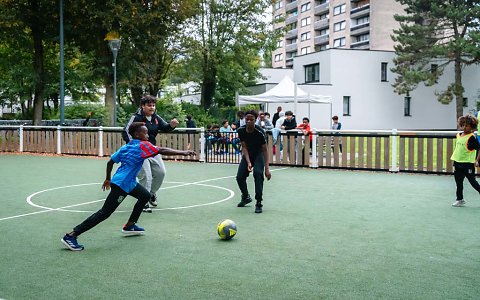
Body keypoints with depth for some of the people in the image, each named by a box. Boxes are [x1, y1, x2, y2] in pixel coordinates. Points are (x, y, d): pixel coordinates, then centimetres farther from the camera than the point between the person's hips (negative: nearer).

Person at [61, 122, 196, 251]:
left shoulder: (125, 147, 12)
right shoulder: (143, 145, -12)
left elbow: (110, 162, 15)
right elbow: (162, 151, -20)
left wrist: (108, 179, 26)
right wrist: (183, 152, -16)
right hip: (121, 185, -10)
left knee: (146, 196, 22)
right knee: (104, 213, -9)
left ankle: (129, 226, 28)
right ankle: (71, 236, -8)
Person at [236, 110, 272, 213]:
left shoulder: (260, 132, -27)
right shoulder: (241, 130, -17)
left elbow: (264, 150, -22)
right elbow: (244, 147, -12)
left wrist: (267, 168, -27)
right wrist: (248, 162, -25)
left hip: (258, 154, -4)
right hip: (247, 154, 4)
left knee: (258, 173, -28)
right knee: (240, 177, -3)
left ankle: (259, 203, -17)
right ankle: (246, 197, 29)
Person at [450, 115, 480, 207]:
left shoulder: (472, 137, -13)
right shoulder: (459, 135, 8)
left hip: (468, 163, -7)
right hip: (458, 163, 7)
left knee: (472, 181, 3)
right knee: (459, 182, 11)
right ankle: (460, 199, 21)